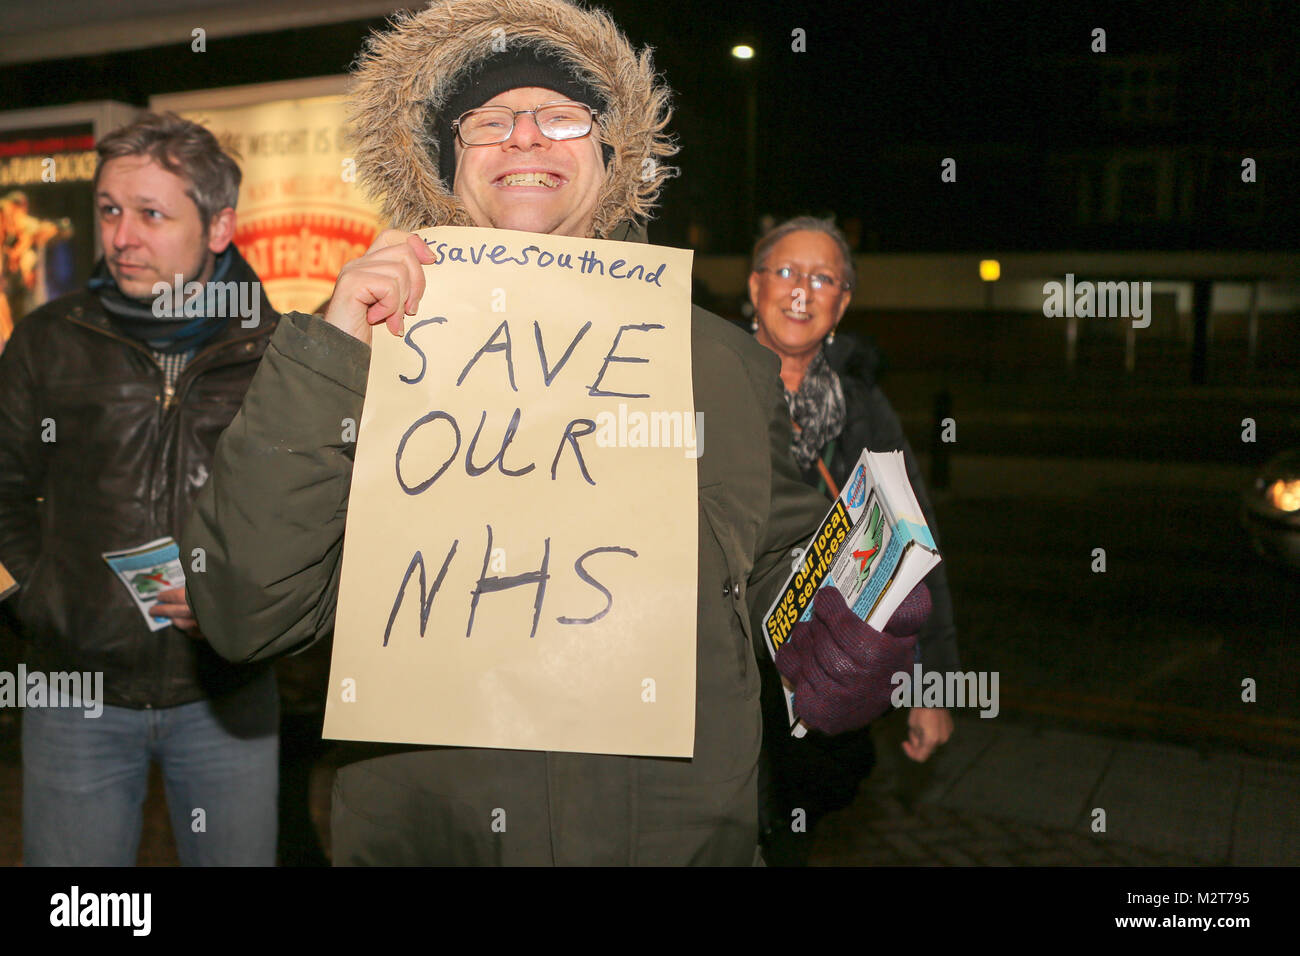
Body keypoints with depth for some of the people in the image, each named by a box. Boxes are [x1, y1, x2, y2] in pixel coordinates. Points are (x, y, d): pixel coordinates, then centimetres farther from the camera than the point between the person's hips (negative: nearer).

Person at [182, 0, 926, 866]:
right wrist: (323, 363, -20)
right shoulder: (372, 357, -5)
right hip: (422, 835, -1)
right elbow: (246, 615, -13)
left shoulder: (730, 364, 0)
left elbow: (782, 573, 10)